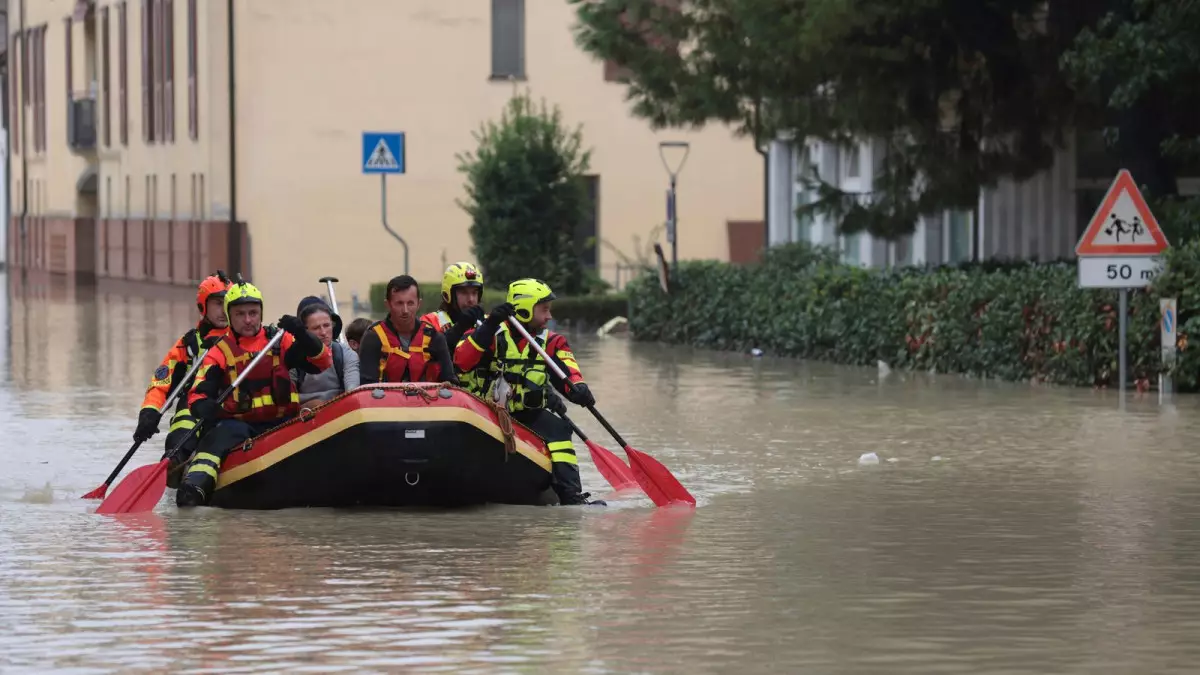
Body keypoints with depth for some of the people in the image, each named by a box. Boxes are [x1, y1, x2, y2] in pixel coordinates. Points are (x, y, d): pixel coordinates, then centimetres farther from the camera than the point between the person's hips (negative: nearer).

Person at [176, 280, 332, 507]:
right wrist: (203, 406, -29)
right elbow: (199, 392, -4)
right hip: (238, 422, -3)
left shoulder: (279, 340, 11)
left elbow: (323, 362, 4)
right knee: (219, 437, -34)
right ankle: (196, 484, -53)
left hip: (281, 420, 3)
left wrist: (303, 337, -15)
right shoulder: (220, 351, 7)